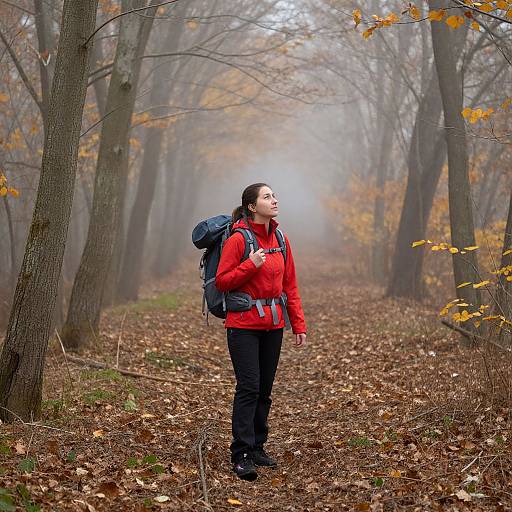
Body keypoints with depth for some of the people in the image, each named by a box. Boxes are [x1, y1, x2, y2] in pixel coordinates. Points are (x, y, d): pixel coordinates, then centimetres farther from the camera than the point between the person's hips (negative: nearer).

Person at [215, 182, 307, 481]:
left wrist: (299, 324, 8)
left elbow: (290, 285, 12)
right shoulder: (238, 239, -9)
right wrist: (251, 265, -21)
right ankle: (242, 455, -7)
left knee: (265, 389, 10)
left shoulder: (281, 240, 9)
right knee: (249, 387, -11)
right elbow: (222, 282, -9)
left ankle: (257, 447, 22)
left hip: (273, 325, 6)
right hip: (244, 324, -6)